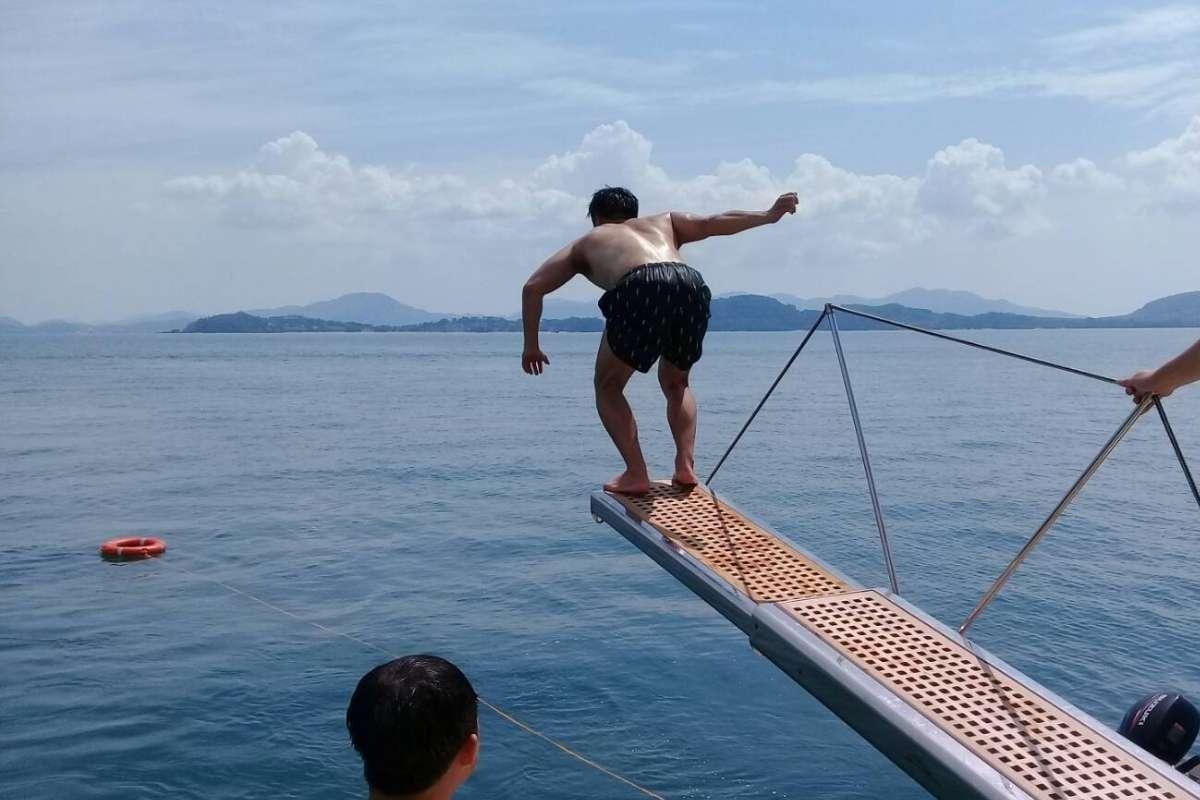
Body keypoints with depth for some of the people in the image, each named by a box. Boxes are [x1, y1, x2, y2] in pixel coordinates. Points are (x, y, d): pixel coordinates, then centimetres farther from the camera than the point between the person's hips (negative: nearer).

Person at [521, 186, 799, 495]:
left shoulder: (587, 242, 34)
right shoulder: (663, 222, 39)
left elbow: (533, 287, 28)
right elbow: (713, 222, 23)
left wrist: (531, 346, 32)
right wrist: (769, 215, 23)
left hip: (641, 291, -3)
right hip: (691, 286, 3)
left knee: (608, 387, 19)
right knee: (676, 383, 29)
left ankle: (636, 474, 6)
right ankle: (685, 464, 12)